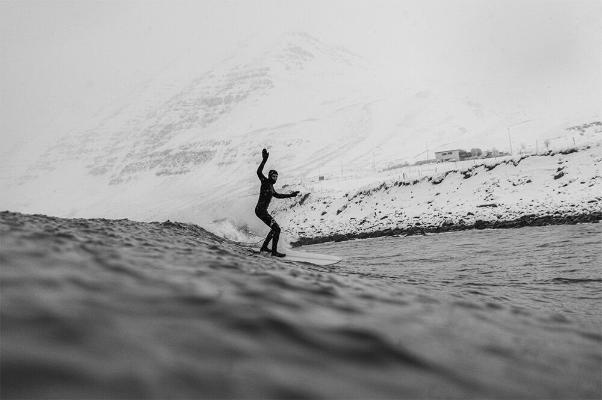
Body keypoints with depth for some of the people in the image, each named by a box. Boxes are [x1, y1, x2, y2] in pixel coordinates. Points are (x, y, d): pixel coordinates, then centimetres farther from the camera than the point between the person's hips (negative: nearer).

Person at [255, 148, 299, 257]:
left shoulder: (271, 186, 18)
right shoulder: (265, 182, -8)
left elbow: (277, 195, 34)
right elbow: (259, 172, -26)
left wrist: (290, 195, 37)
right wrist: (264, 160, -33)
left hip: (263, 211, 10)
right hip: (261, 210, -10)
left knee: (275, 228, 22)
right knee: (277, 229, -11)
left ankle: (264, 247, 29)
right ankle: (274, 251, -6)